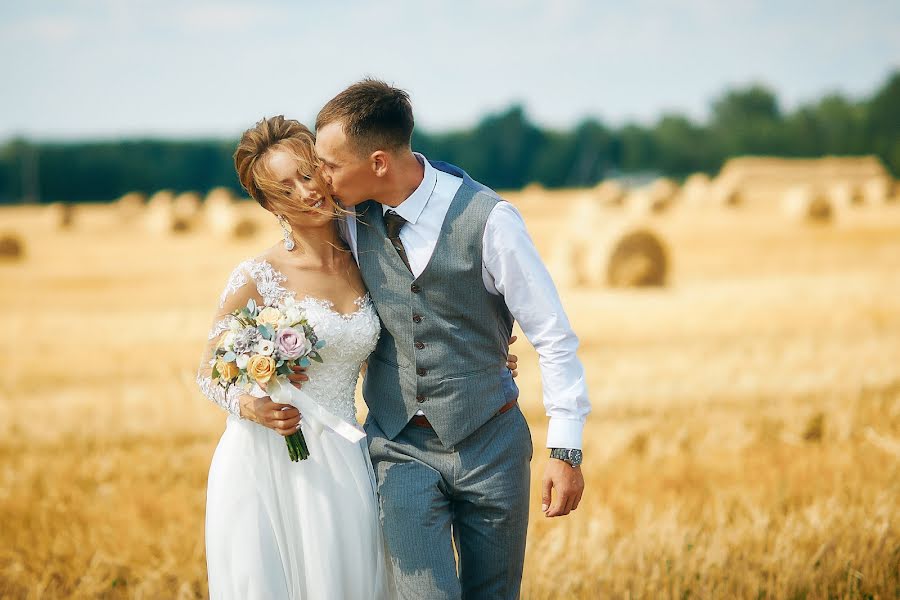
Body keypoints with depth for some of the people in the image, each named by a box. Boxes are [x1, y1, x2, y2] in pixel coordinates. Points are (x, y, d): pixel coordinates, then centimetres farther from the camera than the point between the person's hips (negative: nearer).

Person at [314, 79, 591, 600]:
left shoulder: (488, 219, -16)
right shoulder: (352, 218, -4)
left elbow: (554, 337, -10)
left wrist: (566, 450, -10)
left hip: (489, 444, -2)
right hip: (401, 448, 2)